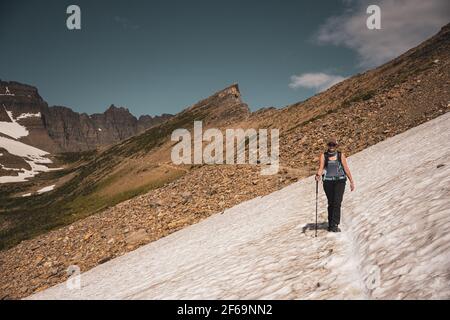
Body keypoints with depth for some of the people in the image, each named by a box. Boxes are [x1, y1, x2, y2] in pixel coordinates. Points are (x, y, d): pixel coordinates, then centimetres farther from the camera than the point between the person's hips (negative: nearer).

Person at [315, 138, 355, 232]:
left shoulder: (341, 155, 5)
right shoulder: (323, 156, 5)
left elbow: (346, 169, 7)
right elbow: (321, 168, -4)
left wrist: (351, 181, 6)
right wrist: (318, 175, -25)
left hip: (340, 181, -1)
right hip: (328, 182, 1)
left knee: (337, 202, -13)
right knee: (331, 203, 7)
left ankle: (334, 224, -12)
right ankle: (330, 224, 19)